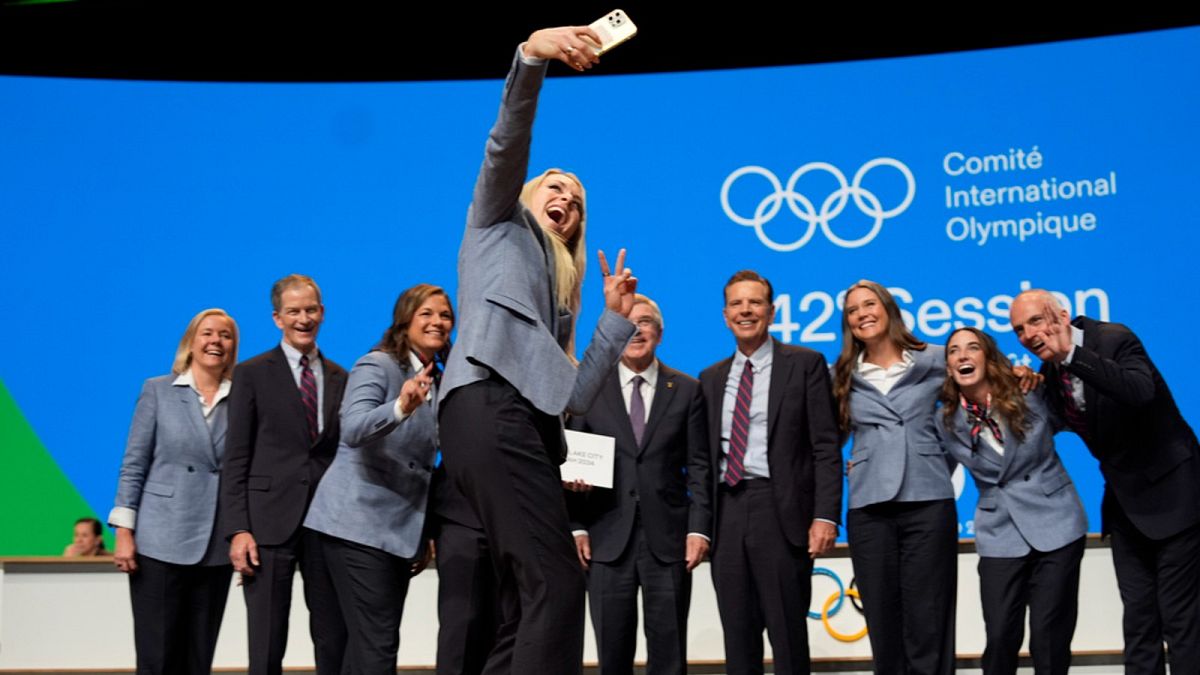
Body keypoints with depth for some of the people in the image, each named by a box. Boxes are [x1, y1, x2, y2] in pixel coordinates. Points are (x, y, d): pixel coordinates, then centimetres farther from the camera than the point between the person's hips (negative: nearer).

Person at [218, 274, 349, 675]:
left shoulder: (340, 379, 13)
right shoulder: (253, 374, 3)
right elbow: (236, 458, -1)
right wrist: (237, 529, -10)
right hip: (270, 519, -3)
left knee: (335, 642, 4)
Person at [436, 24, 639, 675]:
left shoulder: (560, 290, 35)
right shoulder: (499, 222, 21)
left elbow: (574, 394, 22)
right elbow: (506, 145, 1)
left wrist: (615, 317, 20)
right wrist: (531, 55, -14)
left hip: (527, 419, 8)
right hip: (488, 405, -8)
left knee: (526, 604, 0)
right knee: (556, 585, -20)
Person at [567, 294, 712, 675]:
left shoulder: (687, 390, 8)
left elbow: (698, 467, 5)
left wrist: (699, 528, -5)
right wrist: (576, 528, -4)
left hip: (668, 539, 0)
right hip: (608, 539, 0)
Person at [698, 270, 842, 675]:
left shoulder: (805, 364, 2)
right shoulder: (711, 378, 16)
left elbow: (826, 447, -3)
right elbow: (708, 455, 16)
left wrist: (825, 516, -13)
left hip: (781, 511, -4)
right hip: (727, 516, 5)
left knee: (788, 636, 0)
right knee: (738, 640, 8)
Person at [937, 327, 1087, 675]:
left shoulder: (1030, 392, -5)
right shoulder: (947, 421, -2)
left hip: (1054, 523, -1)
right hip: (1000, 534, 1)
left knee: (1049, 636, -1)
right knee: (1001, 637, -3)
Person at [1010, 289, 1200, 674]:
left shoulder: (1114, 339, -19)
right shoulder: (1050, 369, 2)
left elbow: (1140, 392, -37)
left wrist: (1070, 353, -37)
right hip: (1125, 502, 7)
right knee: (1138, 618, 11)